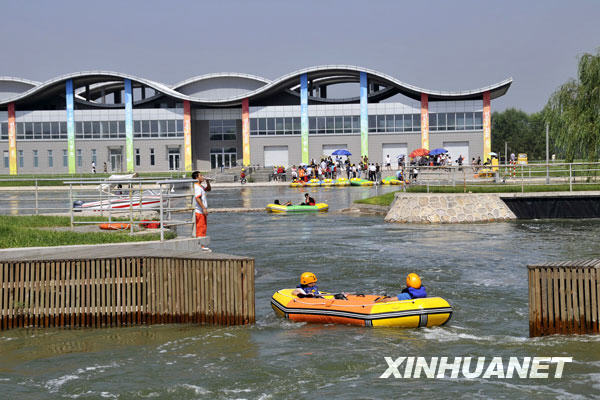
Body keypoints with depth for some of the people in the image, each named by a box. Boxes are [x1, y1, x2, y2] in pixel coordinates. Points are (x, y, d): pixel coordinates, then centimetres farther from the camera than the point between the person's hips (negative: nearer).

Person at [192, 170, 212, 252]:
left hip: (202, 211, 11)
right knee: (200, 228, -8)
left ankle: (202, 246, 17)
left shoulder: (200, 186, 16)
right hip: (199, 211, -11)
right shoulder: (196, 187, -16)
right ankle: (200, 246, -7)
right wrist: (204, 208, -25)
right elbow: (197, 198, -24)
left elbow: (208, 189, 31)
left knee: (203, 228, 13)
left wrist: (207, 182, 14)